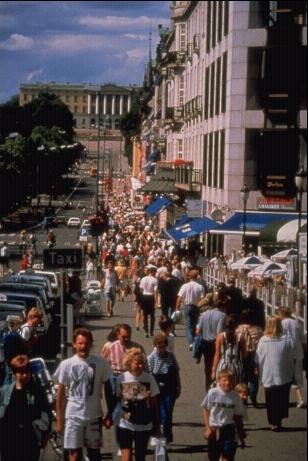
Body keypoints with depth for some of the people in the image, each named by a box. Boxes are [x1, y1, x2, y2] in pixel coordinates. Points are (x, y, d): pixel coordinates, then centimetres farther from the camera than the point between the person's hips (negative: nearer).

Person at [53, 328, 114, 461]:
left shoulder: (100, 363, -4)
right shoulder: (66, 364, -6)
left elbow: (107, 388, 5)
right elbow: (60, 392, 0)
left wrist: (109, 414, 3)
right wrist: (59, 418, -2)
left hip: (94, 415, 1)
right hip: (74, 415, -1)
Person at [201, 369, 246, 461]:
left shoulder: (235, 396, -4)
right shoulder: (212, 393, -9)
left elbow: (238, 417, 4)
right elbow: (206, 411, 0)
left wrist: (241, 437, 7)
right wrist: (207, 428, -7)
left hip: (228, 429, 0)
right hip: (214, 429, 0)